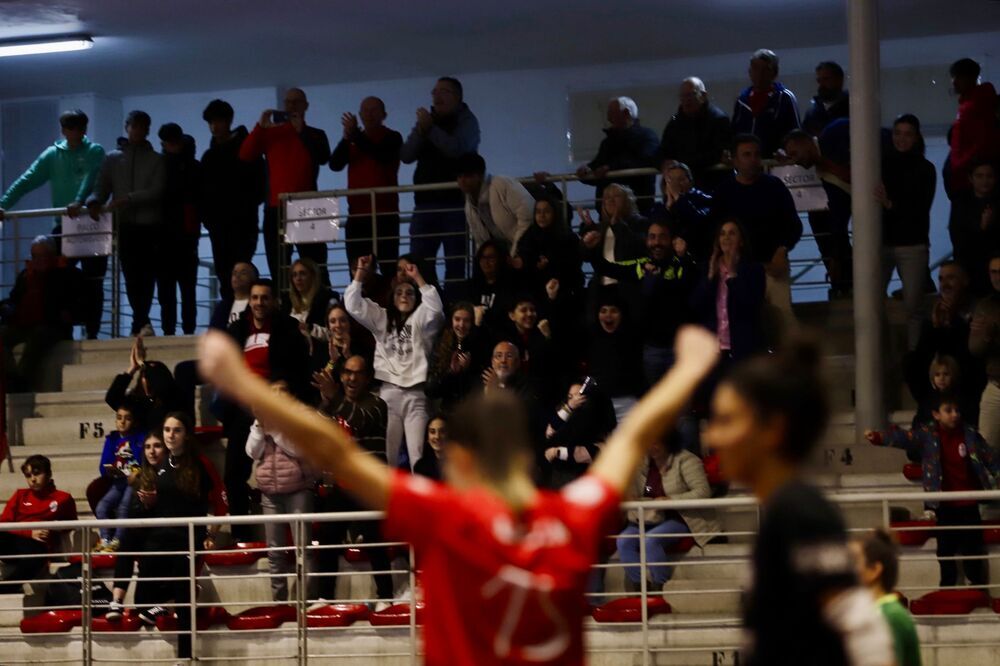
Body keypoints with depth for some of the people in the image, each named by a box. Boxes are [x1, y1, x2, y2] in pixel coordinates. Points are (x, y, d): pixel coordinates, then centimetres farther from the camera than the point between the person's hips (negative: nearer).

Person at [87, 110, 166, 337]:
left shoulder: (157, 160, 7)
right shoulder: (113, 159, 14)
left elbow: (156, 192, -7)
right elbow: (101, 188, 8)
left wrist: (126, 200, -19)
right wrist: (94, 202, -15)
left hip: (150, 226, -2)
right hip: (125, 226, 2)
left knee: (146, 275, -7)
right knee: (131, 276, -1)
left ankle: (140, 323, -7)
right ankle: (142, 323, 8)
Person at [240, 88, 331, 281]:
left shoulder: (315, 135, 10)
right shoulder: (270, 133, 11)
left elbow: (324, 157, -9)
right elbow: (245, 155, 0)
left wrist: (301, 131, -14)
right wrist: (260, 127, -10)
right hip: (276, 208, 2)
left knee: (315, 266, -7)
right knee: (278, 270, 1)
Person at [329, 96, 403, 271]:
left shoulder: (392, 138, 4)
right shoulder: (353, 141, 16)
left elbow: (382, 156, -16)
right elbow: (335, 164, 2)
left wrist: (355, 135, -19)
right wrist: (346, 138, -12)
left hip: (384, 212, -4)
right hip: (357, 212, 4)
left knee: (388, 267, -10)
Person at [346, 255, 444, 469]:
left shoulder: (421, 319, 8)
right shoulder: (382, 318, 15)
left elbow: (435, 307, -13)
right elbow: (353, 305, 6)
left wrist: (418, 278, -15)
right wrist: (360, 273, 0)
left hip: (415, 393, -2)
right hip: (388, 392, 2)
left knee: (418, 454, -8)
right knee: (385, 454, 1)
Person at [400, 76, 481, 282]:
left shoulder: (466, 121, 3)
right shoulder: (426, 120, 17)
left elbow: (456, 149, -17)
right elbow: (406, 155, 6)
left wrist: (431, 129, -11)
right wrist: (420, 131, -8)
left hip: (455, 202, -5)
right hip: (425, 201, 5)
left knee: (455, 265, -6)